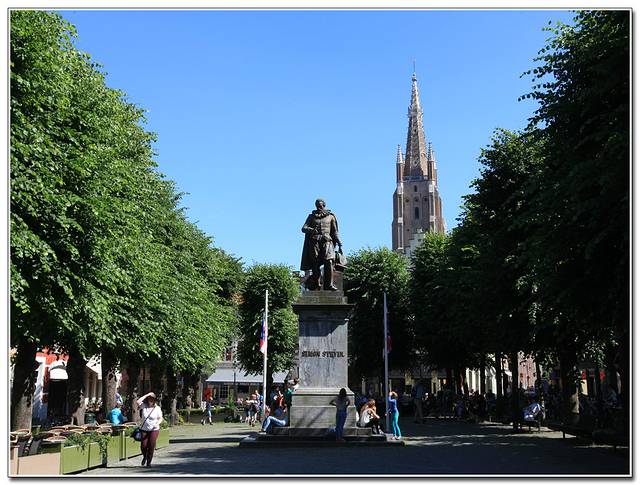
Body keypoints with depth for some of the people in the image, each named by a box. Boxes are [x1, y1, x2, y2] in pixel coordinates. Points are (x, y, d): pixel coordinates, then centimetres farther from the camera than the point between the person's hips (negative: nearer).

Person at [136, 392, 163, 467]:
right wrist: (147, 395, -16)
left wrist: (157, 423, -17)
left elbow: (160, 418, 5)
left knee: (151, 446, -6)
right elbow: (138, 402, -19)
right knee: (143, 446, -4)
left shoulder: (157, 408, -1)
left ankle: (149, 462, 10)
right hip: (144, 429, 1)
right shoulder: (144, 406, -1)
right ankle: (145, 457, 29)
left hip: (154, 430, -1)